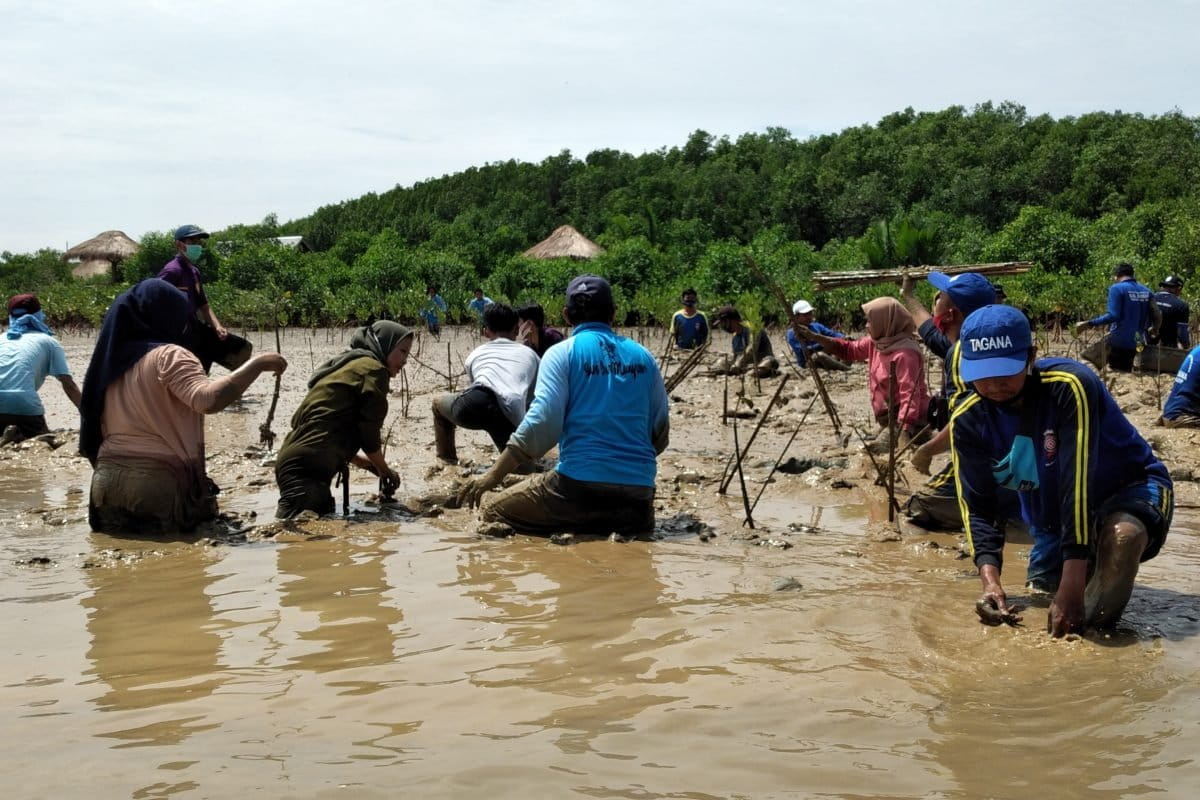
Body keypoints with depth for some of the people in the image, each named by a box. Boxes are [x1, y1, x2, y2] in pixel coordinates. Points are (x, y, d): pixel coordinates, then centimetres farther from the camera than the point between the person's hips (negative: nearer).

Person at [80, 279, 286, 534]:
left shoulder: (112, 358, 13)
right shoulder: (169, 355, -9)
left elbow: (99, 429, 18)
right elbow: (210, 400, -27)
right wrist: (257, 364, -19)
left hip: (106, 480, 7)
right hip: (159, 482, -7)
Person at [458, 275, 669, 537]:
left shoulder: (562, 353, 0)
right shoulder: (642, 356, 12)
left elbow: (542, 423, -11)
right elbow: (660, 431, 14)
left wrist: (493, 475, -6)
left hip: (581, 483, -4)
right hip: (638, 496, 4)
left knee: (494, 516, 13)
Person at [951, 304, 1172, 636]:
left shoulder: (1069, 386, -32)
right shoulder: (968, 420, -15)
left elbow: (1077, 482, -37)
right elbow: (977, 506, -14)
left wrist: (1072, 587, -41)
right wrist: (990, 579, -32)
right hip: (1055, 518, 6)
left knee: (1122, 534, -39)